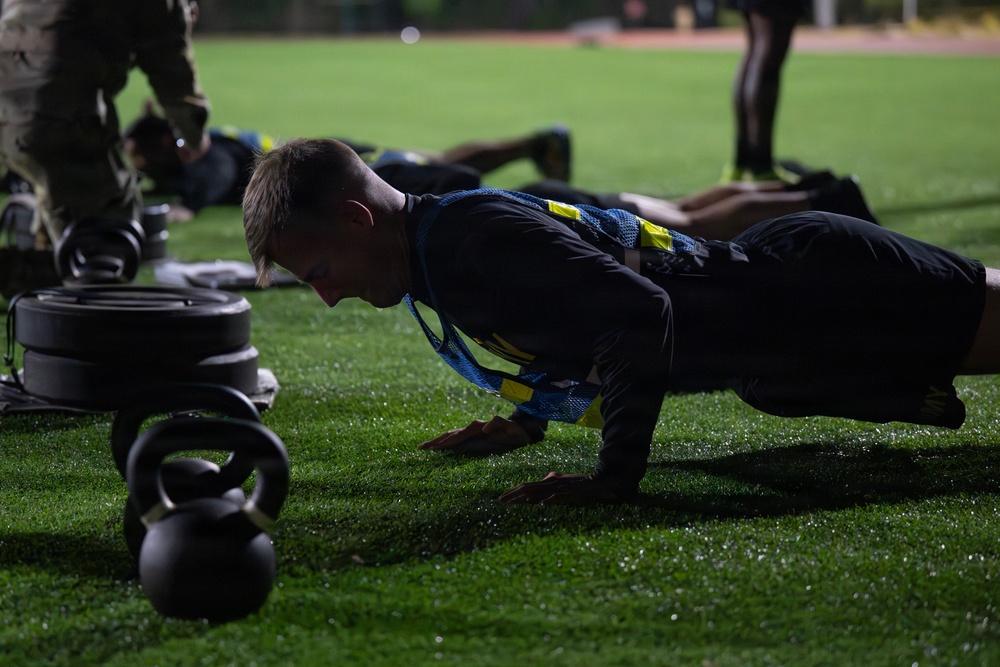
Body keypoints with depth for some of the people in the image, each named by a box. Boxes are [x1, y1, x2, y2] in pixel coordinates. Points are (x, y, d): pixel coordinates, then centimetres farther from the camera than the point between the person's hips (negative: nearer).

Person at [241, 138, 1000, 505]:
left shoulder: (479, 240, -28)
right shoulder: (439, 241, 3)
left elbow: (638, 314, -37)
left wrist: (618, 475, -31)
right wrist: (529, 414, 16)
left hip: (812, 290, -8)